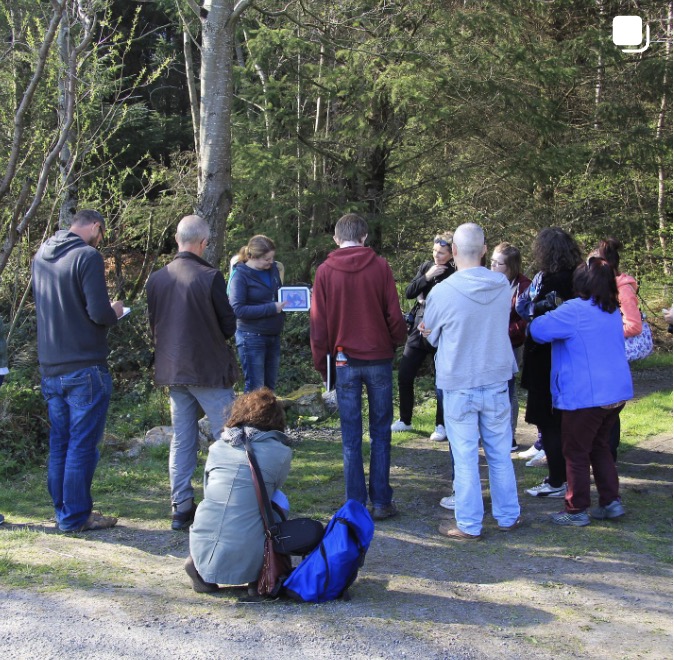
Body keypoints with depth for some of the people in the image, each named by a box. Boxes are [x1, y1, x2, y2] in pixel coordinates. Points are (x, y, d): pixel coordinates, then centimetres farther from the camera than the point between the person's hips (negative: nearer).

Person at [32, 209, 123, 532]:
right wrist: (115, 312, 2)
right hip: (85, 368, -7)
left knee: (59, 444, 15)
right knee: (82, 445, 1)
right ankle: (75, 517, 7)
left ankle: (63, 511, 24)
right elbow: (99, 313, -19)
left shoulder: (40, 256, 10)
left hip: (50, 369, 8)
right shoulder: (87, 256, -13)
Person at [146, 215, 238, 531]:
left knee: (181, 439, 11)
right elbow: (229, 326, -7)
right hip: (209, 370, -5)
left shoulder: (156, 279, 2)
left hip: (171, 371, 6)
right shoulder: (210, 277, -14)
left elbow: (152, 325, 11)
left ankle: (181, 508, 13)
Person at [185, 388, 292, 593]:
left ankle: (201, 571, 14)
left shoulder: (217, 447, 11)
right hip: (243, 562, -4)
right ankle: (258, 577, 9)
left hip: (202, 554, 4)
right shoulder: (281, 453, 2)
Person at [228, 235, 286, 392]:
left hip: (274, 336, 6)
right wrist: (271, 308, -22)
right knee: (255, 390, -1)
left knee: (269, 386, 14)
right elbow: (238, 309, -19)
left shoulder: (273, 269, 5)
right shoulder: (240, 275, -12)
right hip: (252, 338, -6)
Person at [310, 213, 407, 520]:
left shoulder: (325, 271, -2)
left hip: (344, 360, 1)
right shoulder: (380, 266, -5)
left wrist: (321, 362, 8)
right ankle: (381, 501, 11)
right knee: (380, 432, 9)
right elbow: (394, 314, -5)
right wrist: (398, 341, 14)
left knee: (351, 436, 7)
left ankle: (355, 504, 10)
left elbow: (318, 322, -1)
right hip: (378, 358, 0)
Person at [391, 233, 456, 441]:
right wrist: (426, 277, -12)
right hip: (419, 330, 5)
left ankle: (441, 425, 19)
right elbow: (409, 293, 0)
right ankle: (405, 420, 24)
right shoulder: (426, 266, 6)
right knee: (404, 375, 7)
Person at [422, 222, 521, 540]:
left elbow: (431, 335, 0)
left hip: (458, 385, -3)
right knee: (500, 454, 15)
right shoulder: (503, 285, -5)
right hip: (496, 381, 4)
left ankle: (469, 524, 13)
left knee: (465, 457, 5)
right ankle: (508, 516, 27)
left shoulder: (441, 292, -17)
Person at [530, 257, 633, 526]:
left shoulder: (574, 311, -16)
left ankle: (577, 511, 12)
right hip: (617, 391, 8)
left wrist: (545, 317, 10)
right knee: (599, 446, 22)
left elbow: (538, 330, -15)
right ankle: (611, 501, 24)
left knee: (576, 453, 5)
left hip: (585, 396, -8)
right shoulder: (613, 312, 10)